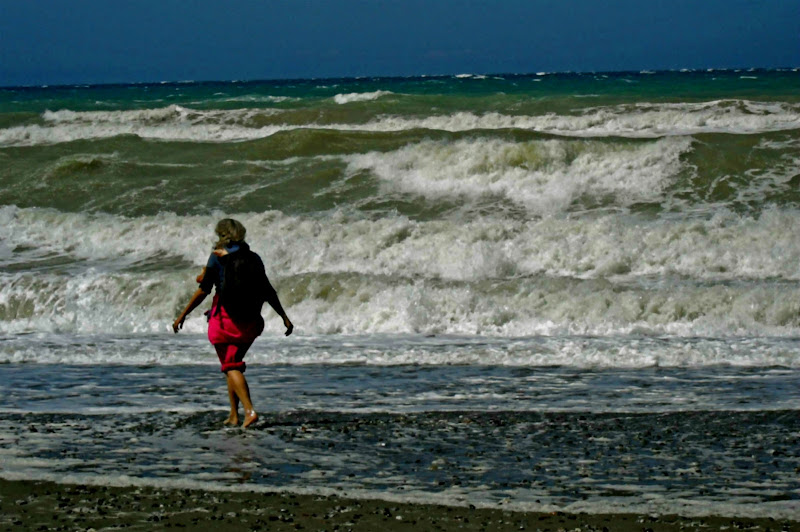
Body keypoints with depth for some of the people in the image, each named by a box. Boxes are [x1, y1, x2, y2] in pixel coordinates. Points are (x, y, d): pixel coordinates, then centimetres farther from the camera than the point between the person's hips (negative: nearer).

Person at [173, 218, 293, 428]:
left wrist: (182, 315, 1)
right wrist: (284, 317, 16)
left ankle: (249, 411, -23)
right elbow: (268, 292, 8)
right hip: (250, 322, 5)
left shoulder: (218, 256, -4)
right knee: (234, 364, 19)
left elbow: (203, 290, -6)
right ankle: (233, 415, 17)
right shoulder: (254, 258, 8)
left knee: (231, 367, -4)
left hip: (225, 318, -5)